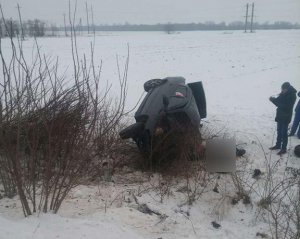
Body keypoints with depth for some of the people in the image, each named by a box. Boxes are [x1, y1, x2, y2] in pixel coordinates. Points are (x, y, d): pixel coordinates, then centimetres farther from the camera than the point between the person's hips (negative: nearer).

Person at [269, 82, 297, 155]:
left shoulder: (292, 95, -19)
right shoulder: (283, 93, 3)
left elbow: (285, 106, -26)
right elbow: (279, 101, 7)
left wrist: (274, 100, -25)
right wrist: (274, 99, -14)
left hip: (286, 117, -8)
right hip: (280, 115, 8)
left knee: (284, 133, -2)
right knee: (279, 131, 17)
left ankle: (284, 149, 7)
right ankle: (278, 145, 30)